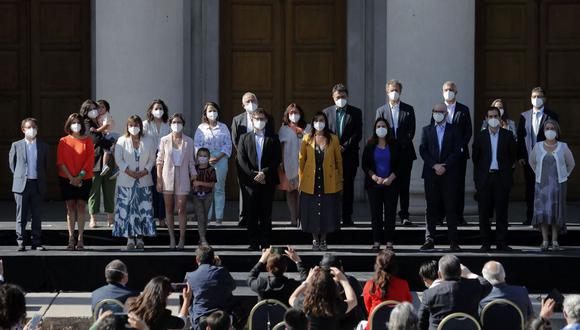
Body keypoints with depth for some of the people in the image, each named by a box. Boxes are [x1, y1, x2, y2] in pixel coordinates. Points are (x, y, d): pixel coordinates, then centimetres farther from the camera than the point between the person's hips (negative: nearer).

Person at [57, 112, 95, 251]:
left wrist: (80, 177, -11)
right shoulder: (64, 141, 6)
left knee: (81, 206, -3)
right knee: (70, 206, -1)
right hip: (67, 179, 0)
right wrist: (71, 177, -10)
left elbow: (90, 160, -1)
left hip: (84, 179, 0)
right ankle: (71, 239, -1)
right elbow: (60, 161, 1)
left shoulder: (87, 141, 5)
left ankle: (80, 239, -2)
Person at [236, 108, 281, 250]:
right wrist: (253, 175, -9)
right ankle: (253, 243, 4)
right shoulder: (244, 138, 11)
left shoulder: (273, 138, 10)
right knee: (251, 214, -1)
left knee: (266, 214, 0)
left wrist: (265, 173, -11)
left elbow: (277, 160, 2)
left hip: (268, 181, 0)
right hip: (250, 181, 0)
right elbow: (241, 160, 3)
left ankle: (265, 243, 3)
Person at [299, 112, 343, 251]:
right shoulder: (307, 139, 2)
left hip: (329, 183, 0)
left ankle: (323, 240, 16)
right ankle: (315, 240, 16)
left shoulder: (333, 139, 2)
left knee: (327, 212, 3)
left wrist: (340, 180, 3)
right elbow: (301, 160, 5)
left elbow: (339, 161, 4)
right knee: (312, 212, 3)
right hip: (310, 182, 0)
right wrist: (300, 180, 1)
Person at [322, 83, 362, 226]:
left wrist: (344, 147, -10)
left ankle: (347, 217, 5)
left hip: (349, 155, -1)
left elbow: (358, 134, -1)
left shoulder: (356, 112, 6)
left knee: (348, 186, 1)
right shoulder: (326, 112, 10)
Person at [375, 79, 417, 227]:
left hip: (405, 152, 0)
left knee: (404, 186, 0)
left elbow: (411, 130, 6)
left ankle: (404, 216, 2)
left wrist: (403, 144, -3)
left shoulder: (408, 109, 8)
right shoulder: (381, 110, 8)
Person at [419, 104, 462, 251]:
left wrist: (445, 166, -12)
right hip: (431, 174, 2)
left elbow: (457, 151, -1)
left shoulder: (453, 130, 6)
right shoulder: (427, 130, 11)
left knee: (450, 208, -2)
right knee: (431, 208, 3)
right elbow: (423, 150, 3)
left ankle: (453, 241, -1)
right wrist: (434, 165, -10)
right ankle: (429, 240, 4)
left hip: (449, 173, -1)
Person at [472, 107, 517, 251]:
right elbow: (475, 158, 9)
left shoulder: (507, 136, 5)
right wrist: (477, 178, 4)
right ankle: (486, 242, 8)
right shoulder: (480, 136, 7)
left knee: (502, 211, 1)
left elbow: (513, 157, 10)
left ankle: (502, 242, 5)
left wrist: (508, 173, 3)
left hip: (502, 178, -1)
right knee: (484, 212, 2)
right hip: (485, 178, 1)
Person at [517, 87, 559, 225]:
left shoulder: (551, 116, 2)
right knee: (530, 188, 6)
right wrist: (520, 156, 0)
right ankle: (529, 217, 13)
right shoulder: (524, 116, 10)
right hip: (528, 159, 3)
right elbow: (520, 137, 9)